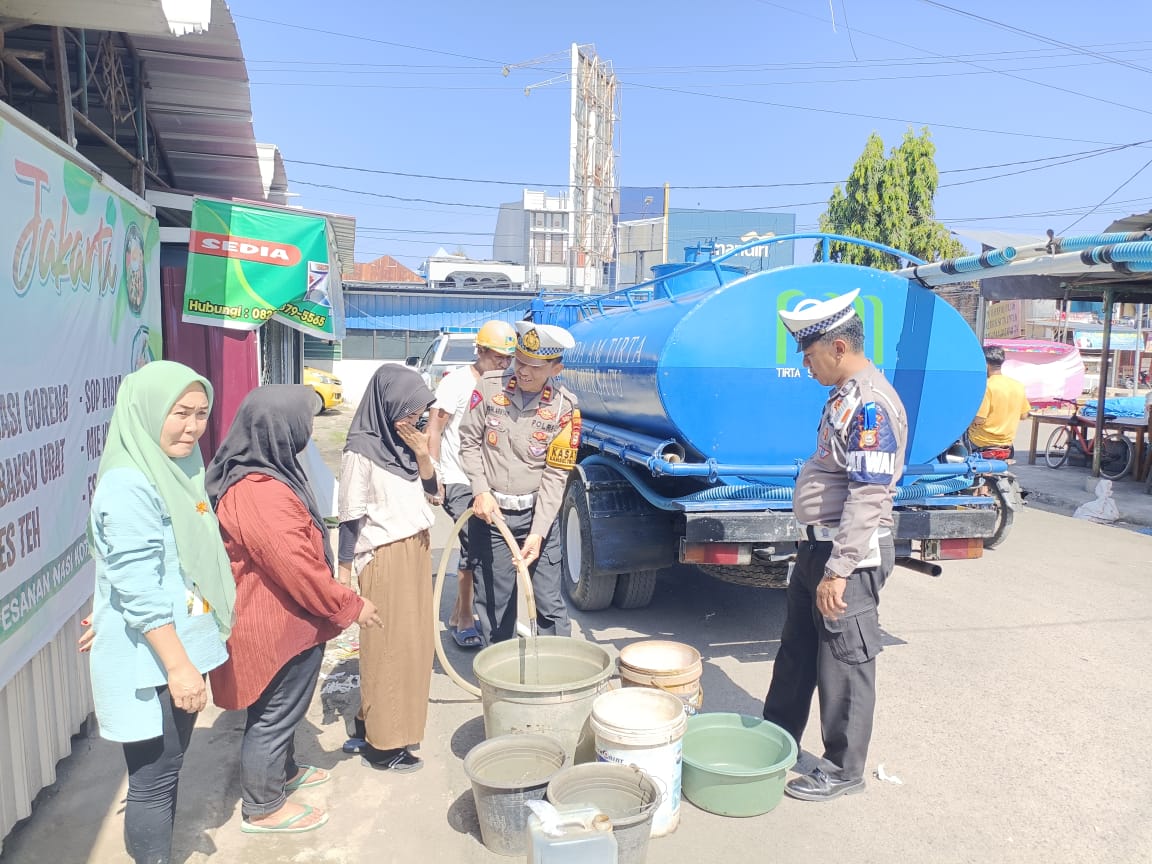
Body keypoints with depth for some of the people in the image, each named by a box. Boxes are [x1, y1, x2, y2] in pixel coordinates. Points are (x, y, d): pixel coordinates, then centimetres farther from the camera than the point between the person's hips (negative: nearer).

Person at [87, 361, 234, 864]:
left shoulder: (176, 470, 7)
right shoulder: (128, 486, -20)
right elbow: (138, 590, -24)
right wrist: (178, 665, -22)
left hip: (179, 650, 9)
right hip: (149, 663, -9)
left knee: (169, 769, 20)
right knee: (153, 780, 5)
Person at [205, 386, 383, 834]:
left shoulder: (264, 473, 4)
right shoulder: (258, 493, -30)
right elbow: (296, 566, -29)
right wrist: (350, 606, -17)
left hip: (283, 617, 10)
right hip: (277, 625, -10)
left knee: (281, 707, 27)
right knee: (275, 712, 8)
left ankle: (283, 770, 48)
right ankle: (262, 807, 27)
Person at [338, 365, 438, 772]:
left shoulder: (404, 441, 6)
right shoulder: (362, 450, -15)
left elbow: (431, 490, 11)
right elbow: (350, 517, -13)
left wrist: (422, 453, -6)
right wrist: (344, 572, -11)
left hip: (416, 550, 8)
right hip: (384, 558, -8)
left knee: (412, 641, 14)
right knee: (387, 646, 0)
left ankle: (373, 723, 30)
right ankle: (383, 743, 13)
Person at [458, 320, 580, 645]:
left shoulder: (564, 408, -8)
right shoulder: (490, 386, -5)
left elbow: (555, 474, -9)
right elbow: (469, 441, 2)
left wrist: (538, 533, -15)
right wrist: (481, 491, -11)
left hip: (536, 514, -1)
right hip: (489, 512, 1)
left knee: (550, 605, 2)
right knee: (494, 605, 9)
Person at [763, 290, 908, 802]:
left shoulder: (871, 404, -21)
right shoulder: (844, 395, 10)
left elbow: (868, 497, -26)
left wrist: (838, 570, -25)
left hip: (850, 556, -10)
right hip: (818, 546, 10)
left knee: (845, 664, 6)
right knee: (796, 651, 21)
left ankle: (843, 770, 24)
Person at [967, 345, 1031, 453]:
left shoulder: (986, 386, -21)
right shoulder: (1018, 386, -2)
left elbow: (979, 420, -22)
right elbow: (1023, 415, 8)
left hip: (982, 442, -6)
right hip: (1007, 441, 6)